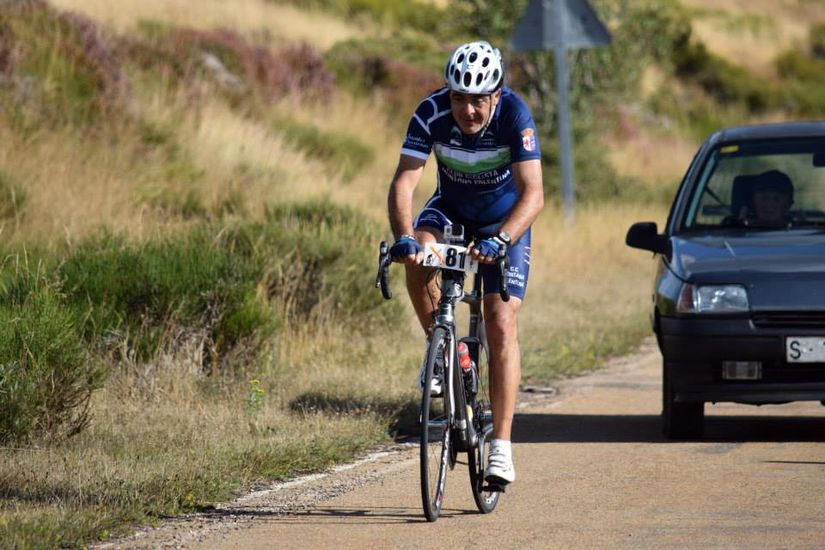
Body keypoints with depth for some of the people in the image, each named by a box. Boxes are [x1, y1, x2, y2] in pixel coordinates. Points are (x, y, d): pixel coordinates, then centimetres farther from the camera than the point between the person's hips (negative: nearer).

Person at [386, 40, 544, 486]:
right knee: (418, 257, -32)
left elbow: (533, 194, -37)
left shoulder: (514, 115, -31)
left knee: (502, 324, -14)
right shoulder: (431, 113, -26)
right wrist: (403, 237, -49)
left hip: (505, 217, -2)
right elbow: (404, 181, -31)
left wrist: (500, 240, -54)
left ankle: (501, 447, -14)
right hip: (451, 207, 2)